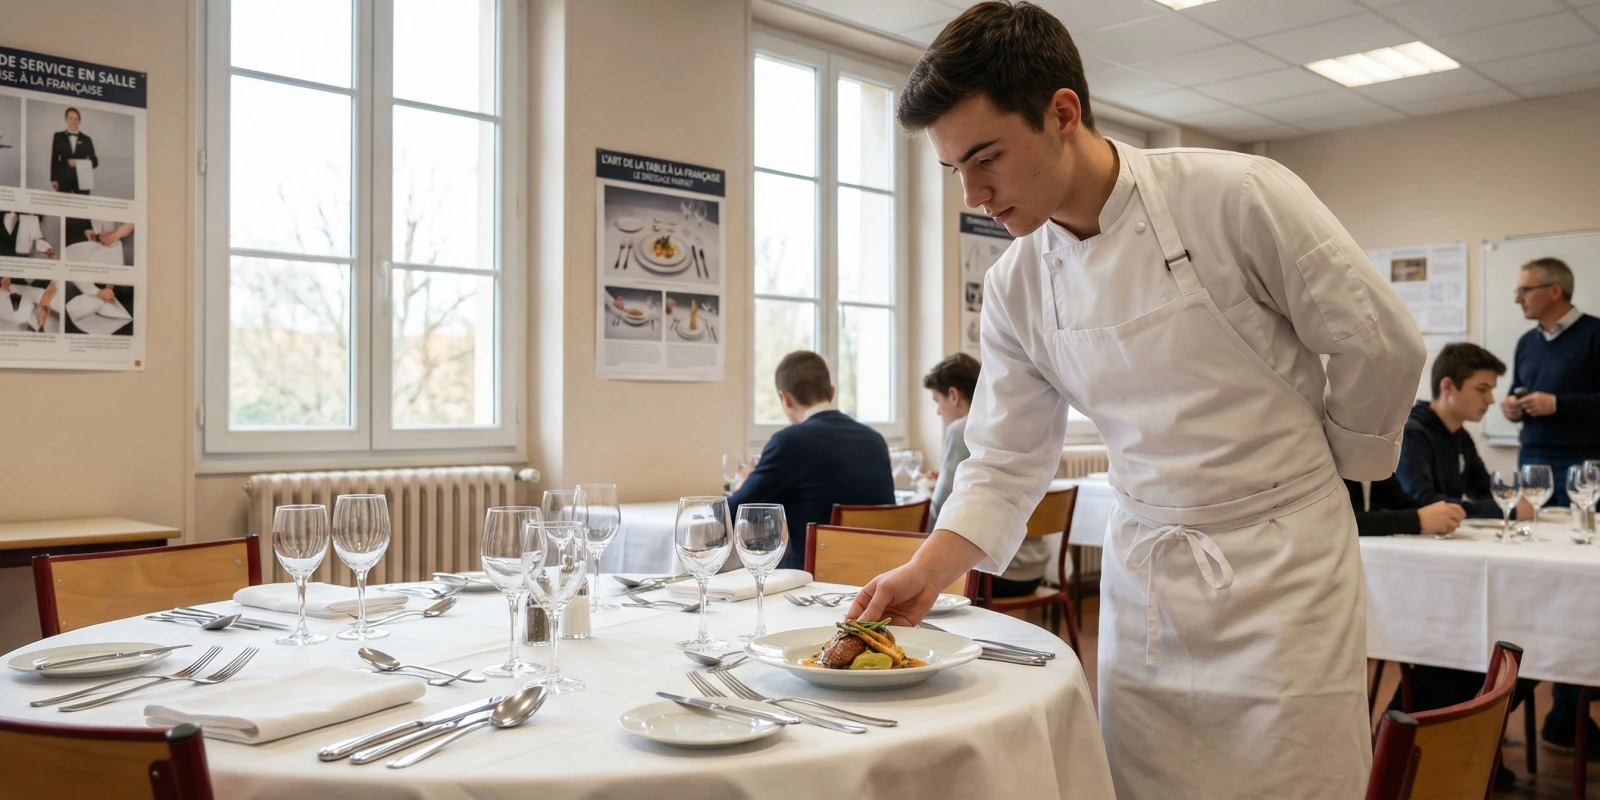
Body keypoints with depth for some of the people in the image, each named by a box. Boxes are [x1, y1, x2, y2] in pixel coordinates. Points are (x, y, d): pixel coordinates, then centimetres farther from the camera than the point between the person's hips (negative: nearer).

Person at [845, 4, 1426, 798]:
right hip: (1141, 576, 4)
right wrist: (929, 569, -12)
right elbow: (1007, 460, 1)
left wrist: (1322, 464, 5)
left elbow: (1380, 345, -8)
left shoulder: (1236, 196, -17)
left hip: (1280, 565, -4)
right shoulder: (1014, 288, -3)